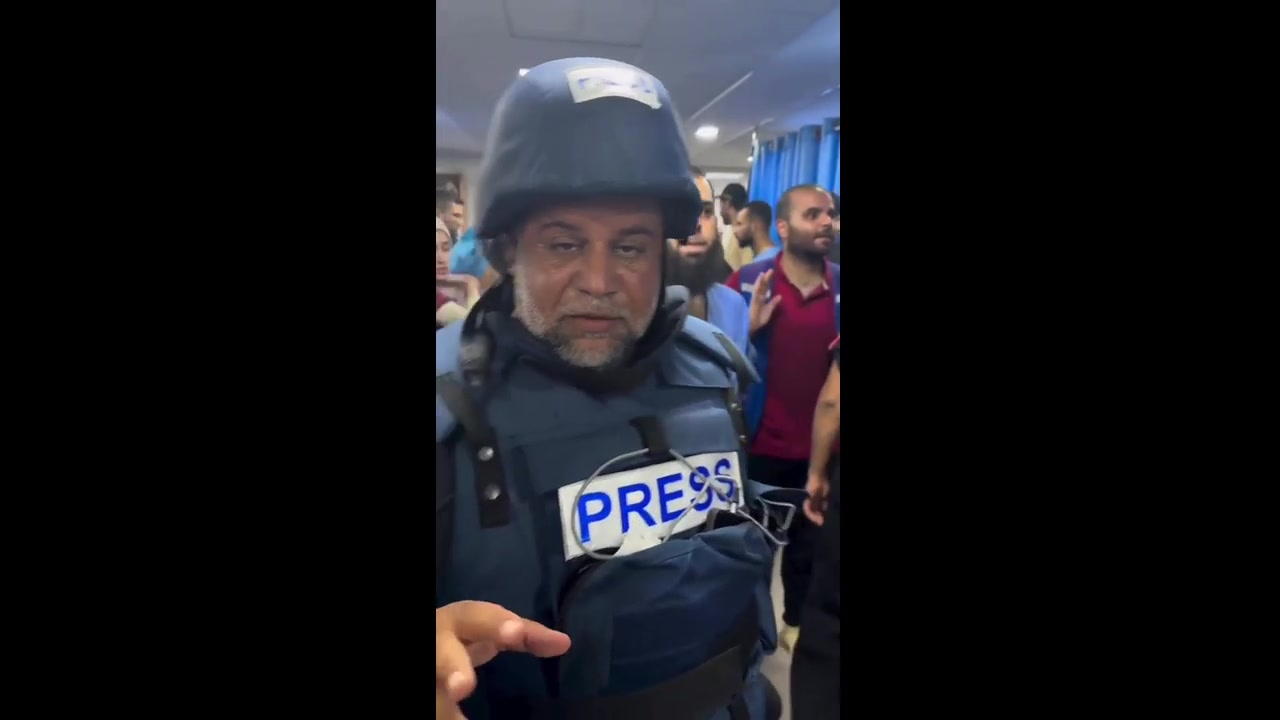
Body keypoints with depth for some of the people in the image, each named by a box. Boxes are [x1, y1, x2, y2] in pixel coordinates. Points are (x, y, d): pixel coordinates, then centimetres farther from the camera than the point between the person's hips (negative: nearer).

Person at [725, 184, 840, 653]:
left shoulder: (839, 287, -1)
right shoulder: (747, 281, -10)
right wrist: (749, 328, -25)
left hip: (821, 444, 3)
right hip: (761, 442, -2)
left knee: (809, 539, 19)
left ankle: (795, 620, 42)